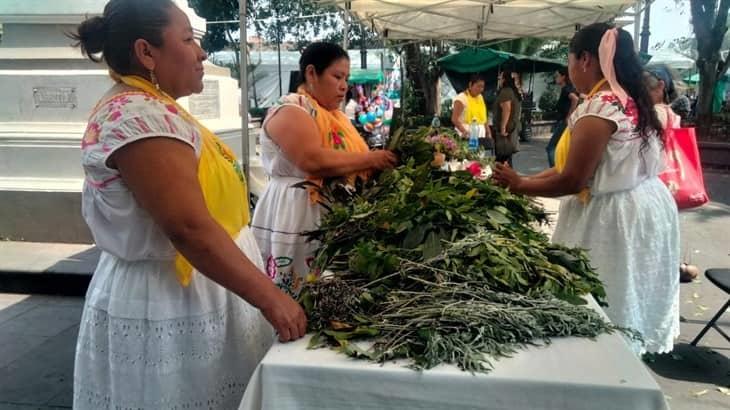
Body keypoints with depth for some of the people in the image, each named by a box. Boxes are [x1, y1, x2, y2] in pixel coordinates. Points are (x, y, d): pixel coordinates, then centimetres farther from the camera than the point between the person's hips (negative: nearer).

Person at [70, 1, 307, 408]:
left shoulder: (149, 109, 12)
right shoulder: (140, 116, -21)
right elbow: (189, 228, -27)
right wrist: (271, 297, -22)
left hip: (186, 296, 10)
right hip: (171, 306, -10)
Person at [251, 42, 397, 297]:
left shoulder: (334, 115, 17)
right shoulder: (290, 111, -11)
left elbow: (346, 161, 22)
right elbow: (314, 161, -25)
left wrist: (380, 162, 4)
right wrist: (370, 160, -17)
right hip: (296, 217, -8)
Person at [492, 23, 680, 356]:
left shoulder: (598, 108, -21)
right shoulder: (629, 100, 9)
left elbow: (572, 181, -21)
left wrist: (518, 185, -7)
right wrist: (528, 180, 7)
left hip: (615, 218, -10)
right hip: (644, 205, 10)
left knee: (606, 306, 6)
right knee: (630, 300, 21)